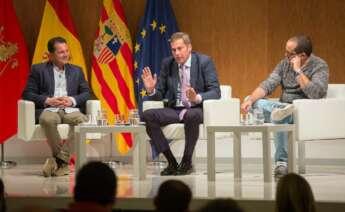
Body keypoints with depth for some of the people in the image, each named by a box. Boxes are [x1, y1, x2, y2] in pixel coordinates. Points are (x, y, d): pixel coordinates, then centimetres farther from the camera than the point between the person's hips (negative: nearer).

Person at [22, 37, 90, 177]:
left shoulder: (76, 71, 21)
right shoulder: (38, 69, 11)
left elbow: (86, 93, 15)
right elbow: (27, 94, 5)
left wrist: (72, 100, -6)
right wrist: (47, 100, -11)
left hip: (71, 109, 2)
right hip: (49, 109, -2)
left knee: (82, 120, -33)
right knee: (47, 120, -40)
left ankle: (59, 160, -26)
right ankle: (63, 161, -24)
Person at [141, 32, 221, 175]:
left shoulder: (204, 62, -3)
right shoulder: (167, 64, 8)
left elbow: (215, 92, -9)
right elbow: (160, 94, 12)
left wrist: (197, 98, -29)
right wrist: (151, 90, -13)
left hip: (197, 110, -4)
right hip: (175, 110, 4)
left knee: (191, 116, -40)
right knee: (147, 115, -22)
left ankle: (187, 162, -18)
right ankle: (171, 162, -14)